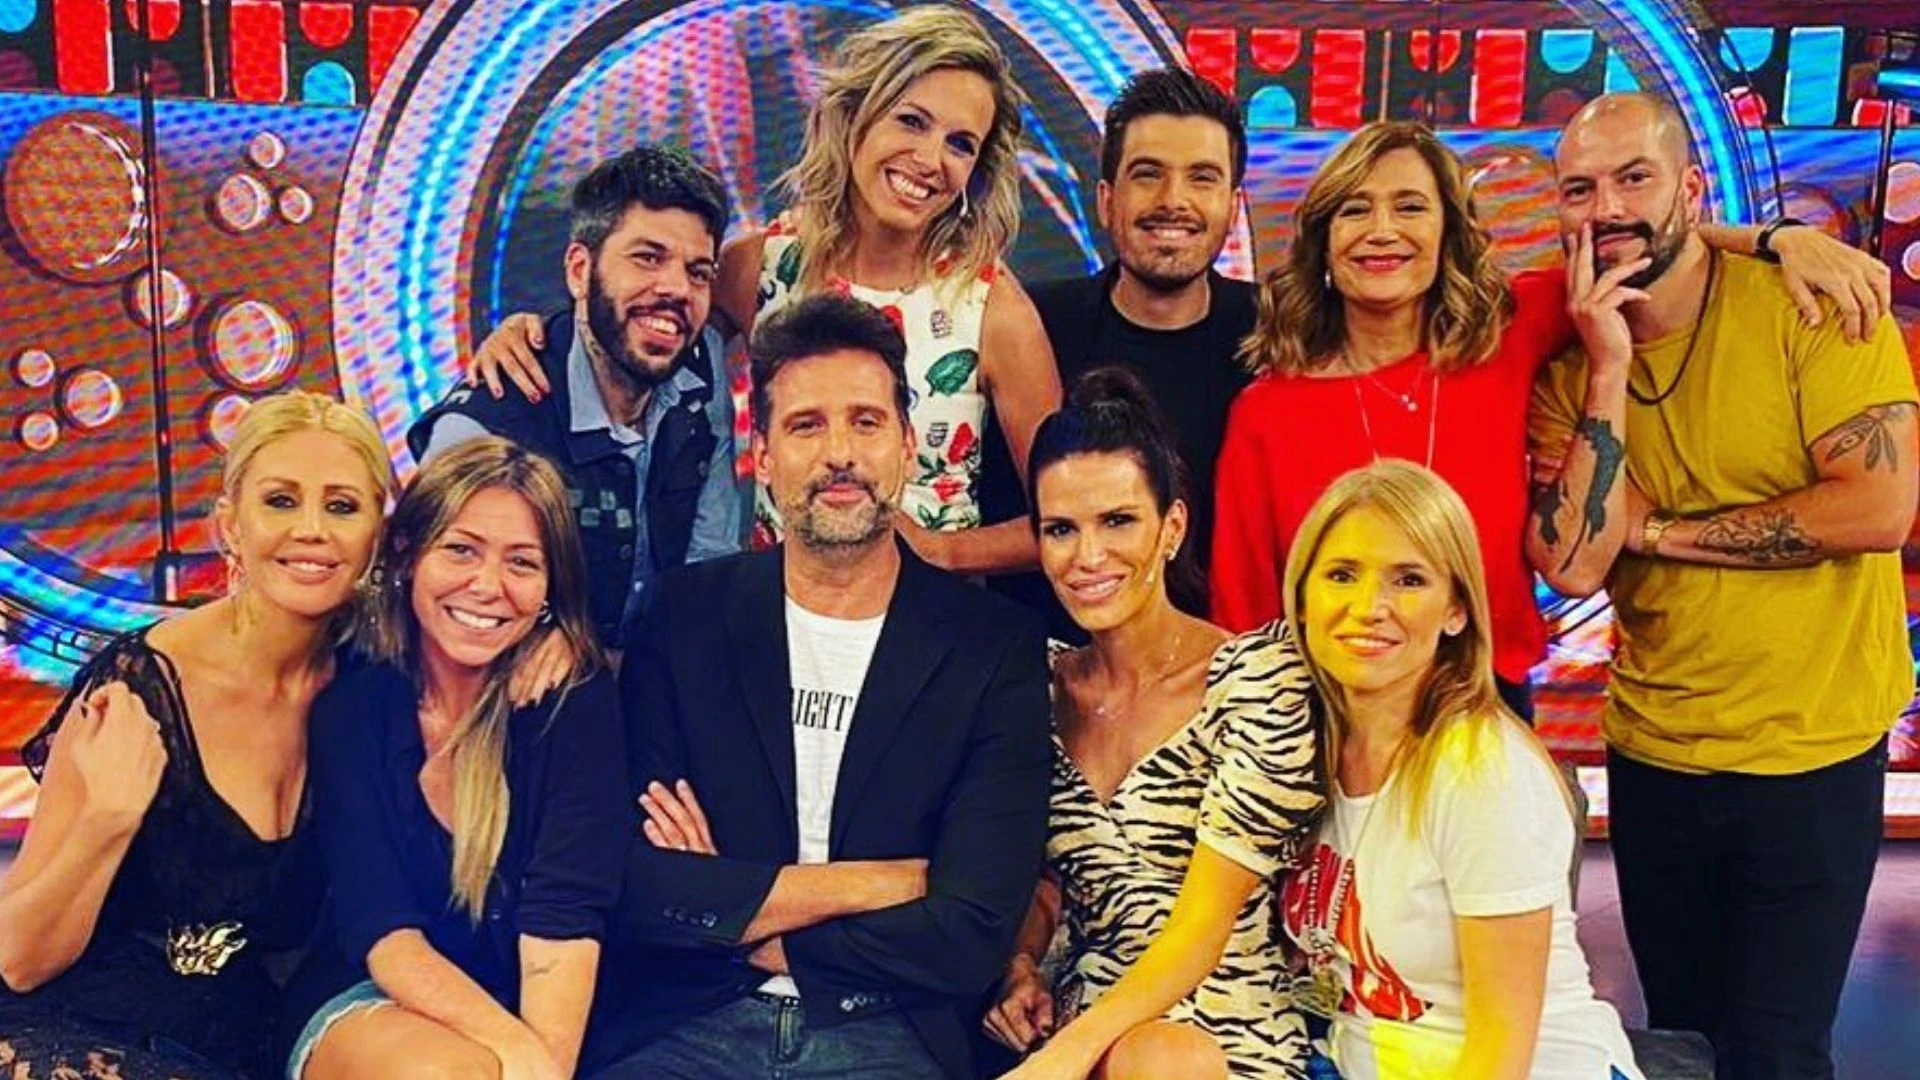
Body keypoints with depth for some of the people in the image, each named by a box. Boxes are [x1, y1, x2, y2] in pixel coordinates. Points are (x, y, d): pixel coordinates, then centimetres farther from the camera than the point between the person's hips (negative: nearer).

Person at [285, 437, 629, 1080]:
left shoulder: (576, 699, -7)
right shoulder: (346, 704, -5)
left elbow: (564, 915, -16)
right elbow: (382, 931, -13)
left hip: (533, 1011, 1)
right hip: (366, 1003, 0)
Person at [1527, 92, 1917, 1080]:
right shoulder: (1567, 366, -2)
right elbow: (1572, 565, -15)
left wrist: (1649, 528, -15)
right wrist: (1609, 368, -19)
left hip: (1811, 753, -4)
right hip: (1652, 752, 4)